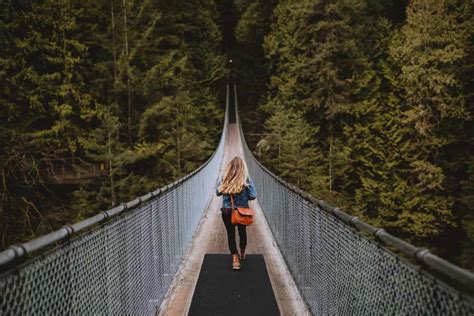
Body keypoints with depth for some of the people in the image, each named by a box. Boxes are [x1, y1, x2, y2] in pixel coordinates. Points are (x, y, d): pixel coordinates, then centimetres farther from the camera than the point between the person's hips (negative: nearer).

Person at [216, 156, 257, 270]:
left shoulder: (224, 179, -10)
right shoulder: (246, 180, -15)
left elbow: (217, 192, 1)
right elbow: (253, 196, -14)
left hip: (227, 211, 0)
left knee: (230, 233, 8)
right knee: (242, 232, 20)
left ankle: (235, 258, -1)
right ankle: (242, 254, 40)